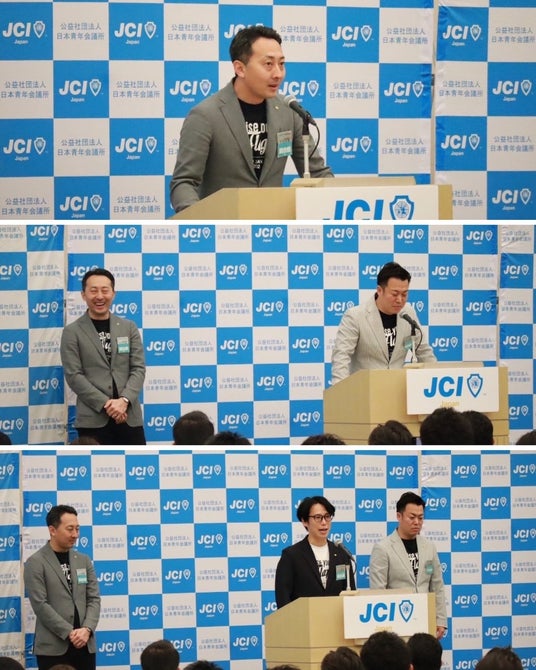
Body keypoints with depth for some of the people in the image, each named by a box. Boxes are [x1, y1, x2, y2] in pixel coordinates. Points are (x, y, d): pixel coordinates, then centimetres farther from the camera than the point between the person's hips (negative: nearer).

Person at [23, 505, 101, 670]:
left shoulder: (84, 560, 14)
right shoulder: (36, 563, -3)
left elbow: (94, 599, 9)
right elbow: (40, 605, -10)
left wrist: (86, 629, -10)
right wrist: (69, 633, -15)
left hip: (85, 645, 5)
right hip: (53, 648, -5)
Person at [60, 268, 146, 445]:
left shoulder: (129, 328, 12)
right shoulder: (72, 332, 3)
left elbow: (138, 368, 6)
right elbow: (73, 376, -5)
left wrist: (124, 400, -12)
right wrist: (105, 404, -14)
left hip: (129, 416, 3)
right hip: (93, 420, -3)